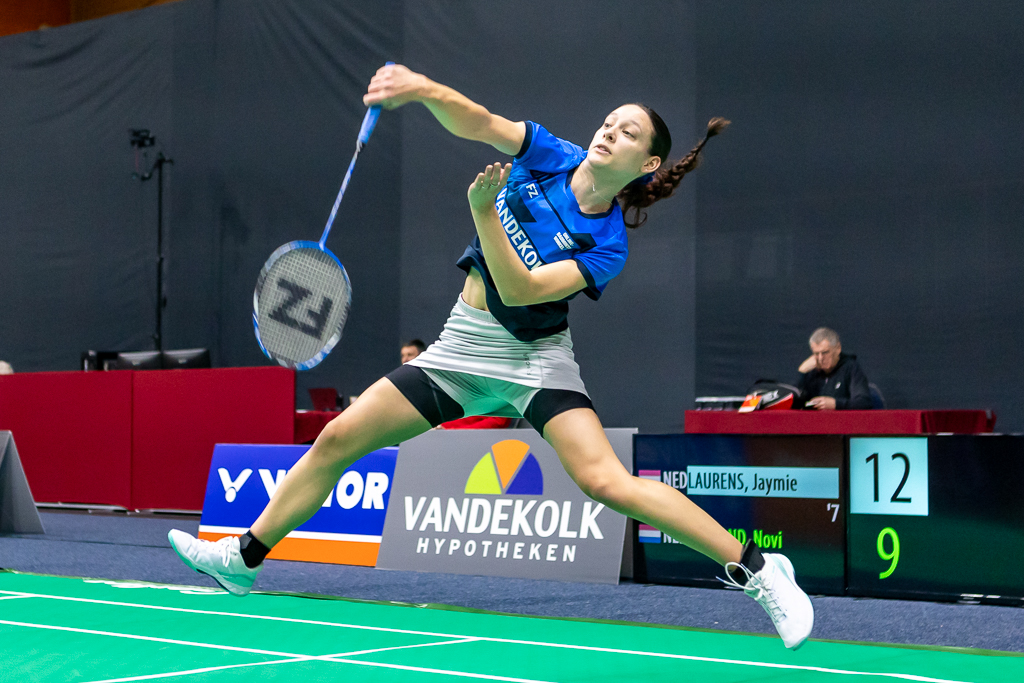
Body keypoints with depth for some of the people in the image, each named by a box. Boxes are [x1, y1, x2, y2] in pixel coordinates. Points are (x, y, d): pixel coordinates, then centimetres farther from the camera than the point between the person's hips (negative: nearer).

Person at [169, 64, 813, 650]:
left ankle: (756, 567, -17)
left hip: (535, 358, -5)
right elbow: (475, 121, -16)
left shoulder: (607, 248, -16)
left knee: (606, 481, -25)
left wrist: (485, 211, -35)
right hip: (464, 344, 5)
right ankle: (245, 557, 21)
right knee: (338, 440, 4)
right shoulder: (550, 156, -4)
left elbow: (519, 291, -25)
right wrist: (425, 89, -35)